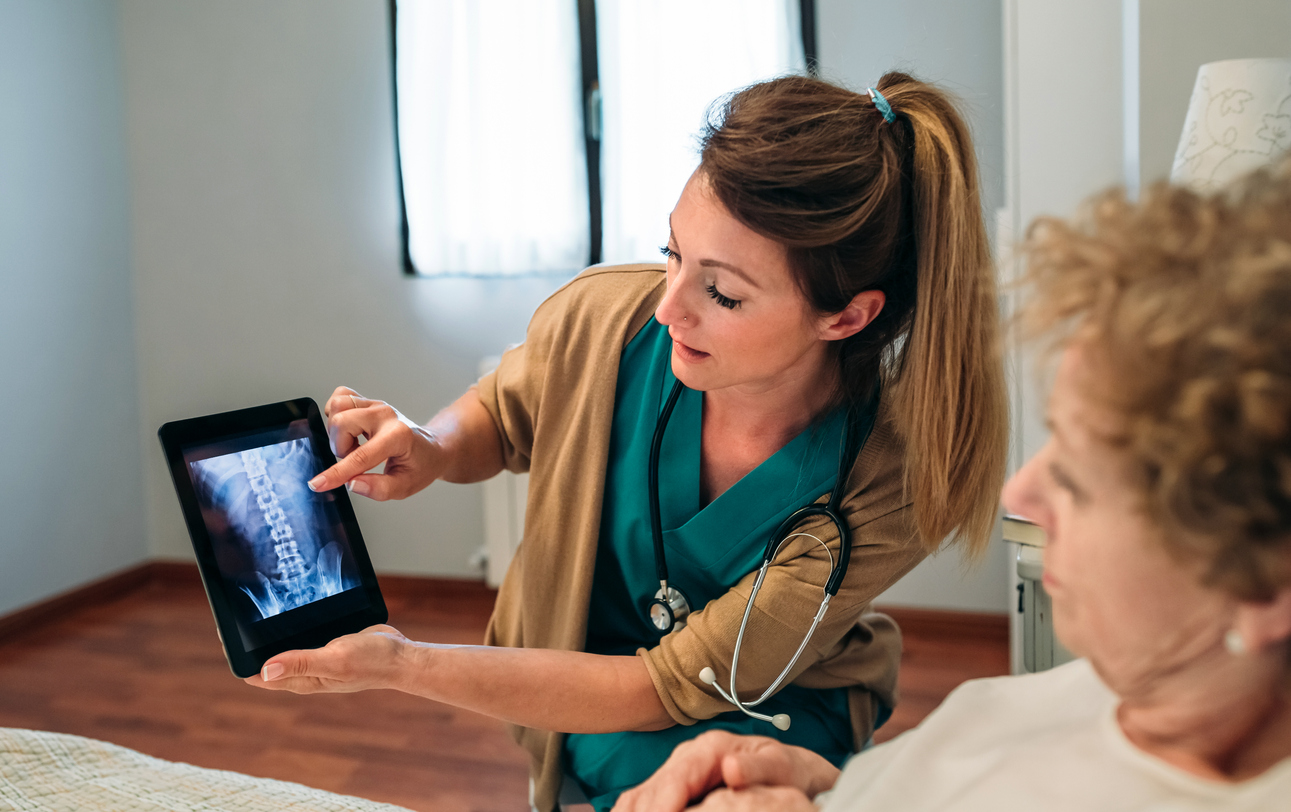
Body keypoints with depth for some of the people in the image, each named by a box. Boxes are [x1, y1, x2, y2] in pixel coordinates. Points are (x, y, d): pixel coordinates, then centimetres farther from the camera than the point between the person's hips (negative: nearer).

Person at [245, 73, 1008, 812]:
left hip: (778, 721, -4)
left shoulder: (890, 477, -29)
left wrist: (402, 665, -29)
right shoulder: (601, 317, -21)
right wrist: (435, 449, -21)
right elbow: (499, 414, 4)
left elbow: (668, 688, -24)